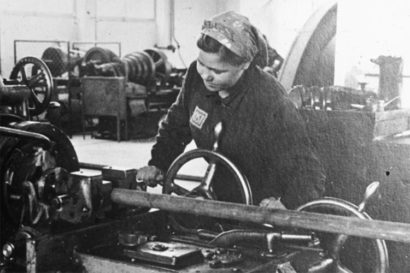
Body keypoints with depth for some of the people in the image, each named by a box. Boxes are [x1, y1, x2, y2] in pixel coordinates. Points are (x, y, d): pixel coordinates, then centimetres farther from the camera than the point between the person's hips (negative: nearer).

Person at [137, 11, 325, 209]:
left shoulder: (270, 104, -28)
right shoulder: (196, 76, -11)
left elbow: (308, 176, -25)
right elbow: (176, 124, 9)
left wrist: (285, 204, -44)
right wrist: (158, 165, -4)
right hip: (221, 201, 5)